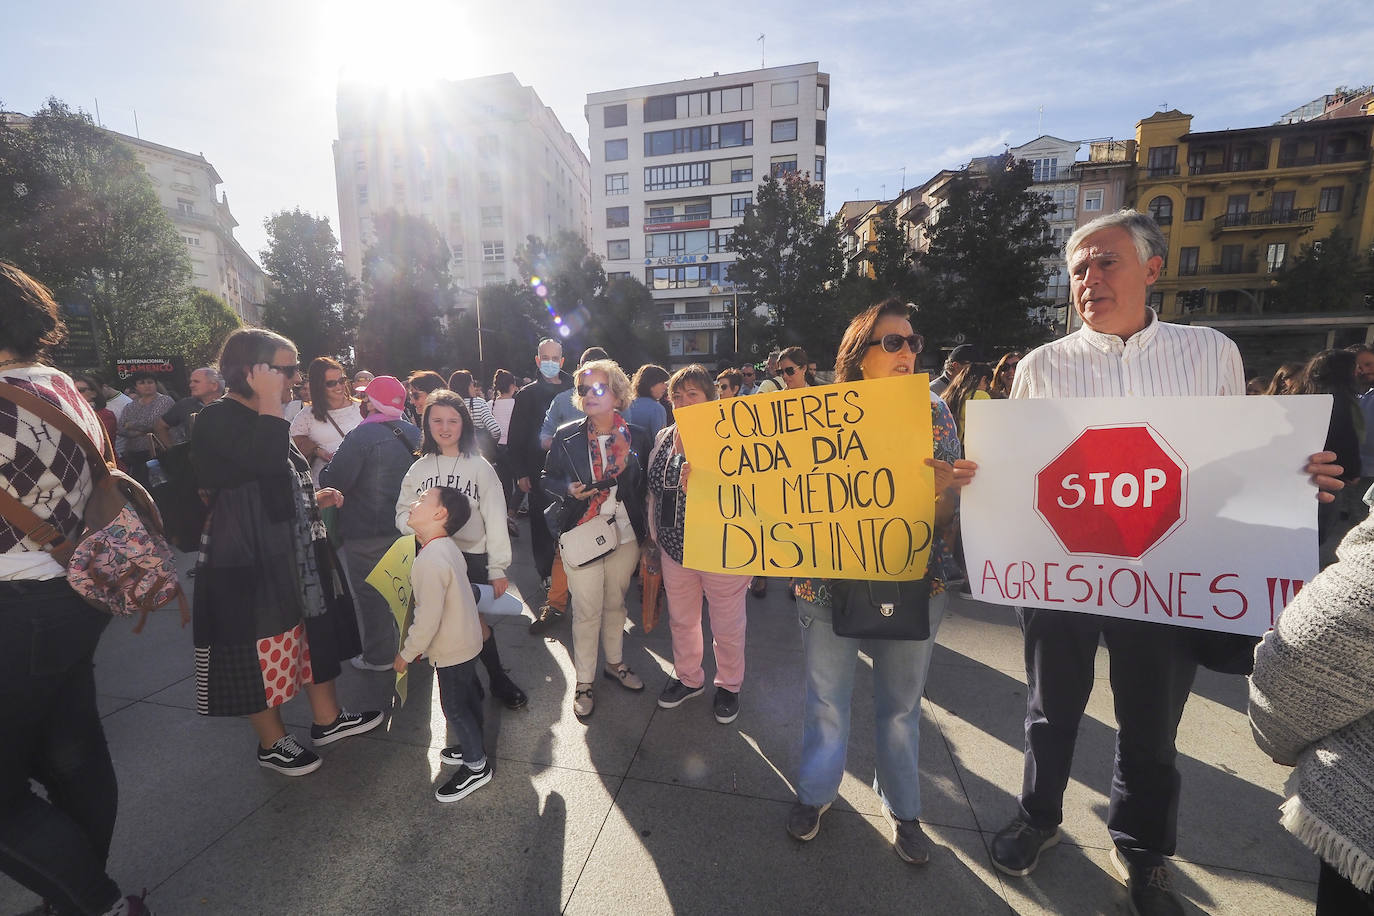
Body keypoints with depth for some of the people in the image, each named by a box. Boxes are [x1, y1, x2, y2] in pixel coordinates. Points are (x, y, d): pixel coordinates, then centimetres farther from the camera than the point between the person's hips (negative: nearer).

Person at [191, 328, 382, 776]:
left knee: (316, 629, 16)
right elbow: (267, 462, -34)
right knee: (263, 647, 6)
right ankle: (272, 742, 26)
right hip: (250, 559, -9)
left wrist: (315, 498, 10)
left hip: (295, 550, 9)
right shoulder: (217, 419, -16)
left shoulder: (261, 417, 14)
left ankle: (327, 718, 31)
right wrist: (271, 403, -25)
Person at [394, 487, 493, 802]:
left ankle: (476, 766, 25)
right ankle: (473, 746, 44)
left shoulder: (430, 560, -30)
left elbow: (428, 618, -27)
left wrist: (407, 653, -12)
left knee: (454, 706, 8)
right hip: (466, 640, 9)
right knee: (467, 696, 24)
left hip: (451, 649, -9)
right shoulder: (448, 548, 0)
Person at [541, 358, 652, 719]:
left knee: (615, 604, 18)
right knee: (587, 611, 4)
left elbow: (645, 487, 4)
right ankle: (583, 683, 23)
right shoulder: (567, 436, -3)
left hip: (625, 536, 2)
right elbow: (547, 479, 5)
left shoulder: (637, 437, -2)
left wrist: (647, 537, 1)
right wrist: (569, 490, -17)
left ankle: (615, 663, 40)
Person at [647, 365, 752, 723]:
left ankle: (728, 684, 37)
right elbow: (654, 490, 14)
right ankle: (688, 678, 44)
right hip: (674, 546, 5)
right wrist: (653, 535, 16)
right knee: (681, 619, 21)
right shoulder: (664, 438, 7)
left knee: (728, 625, 12)